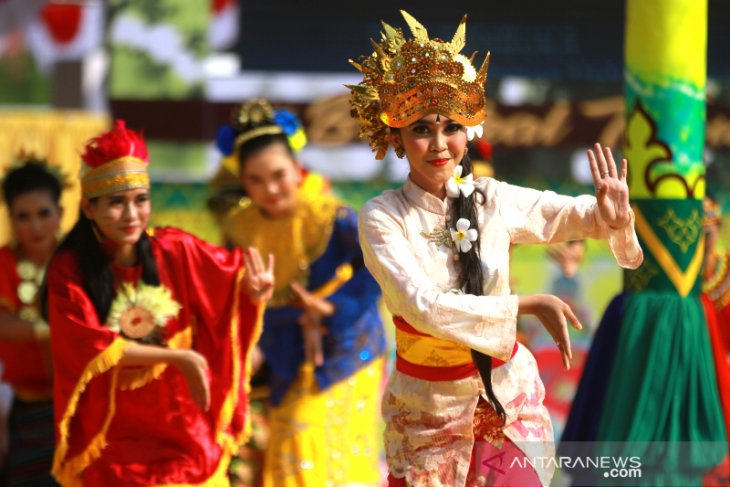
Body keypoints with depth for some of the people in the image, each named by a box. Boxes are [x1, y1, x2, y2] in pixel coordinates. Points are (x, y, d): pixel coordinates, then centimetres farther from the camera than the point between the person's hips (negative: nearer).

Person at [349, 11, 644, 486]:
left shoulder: (494, 199, -6)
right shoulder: (383, 217, -15)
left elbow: (578, 214, 3)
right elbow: (426, 308, -25)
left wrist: (616, 220, -20)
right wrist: (526, 305, -26)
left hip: (507, 393, 2)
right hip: (427, 407, -2)